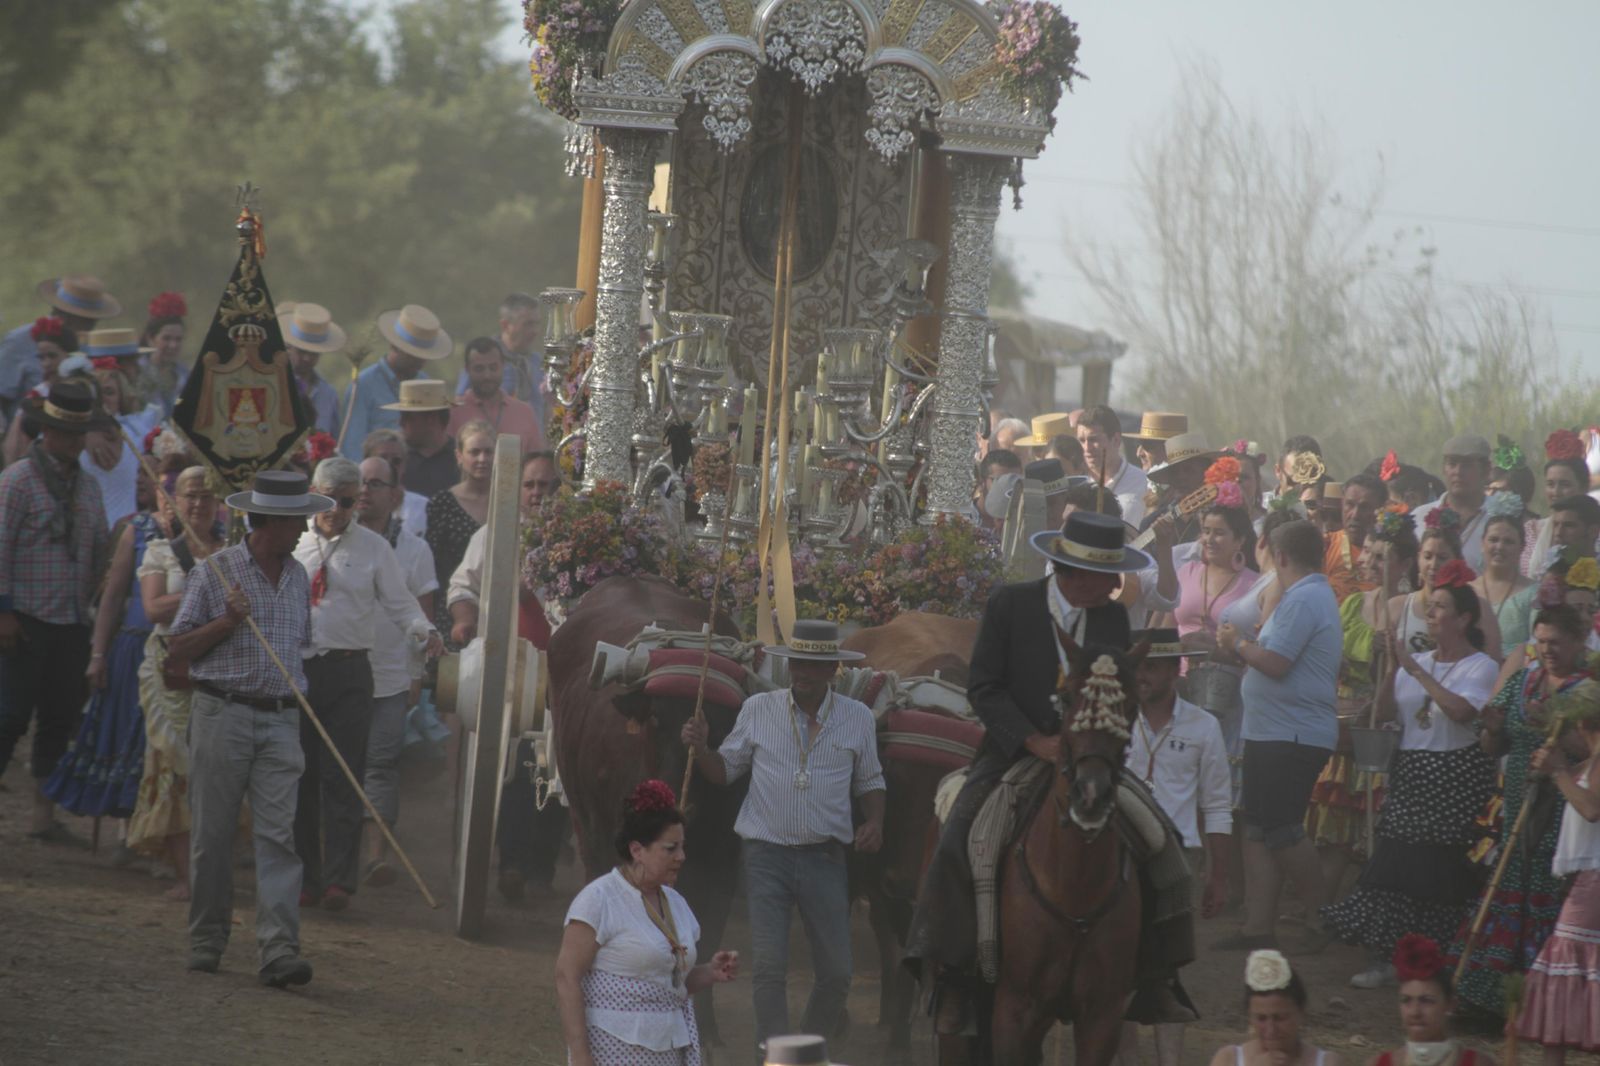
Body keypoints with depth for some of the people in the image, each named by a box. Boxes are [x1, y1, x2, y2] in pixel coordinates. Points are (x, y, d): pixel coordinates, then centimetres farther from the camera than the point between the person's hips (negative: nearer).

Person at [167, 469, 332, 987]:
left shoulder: (298, 577, 14)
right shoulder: (215, 572, -1)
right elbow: (177, 649, -1)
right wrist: (228, 622, -14)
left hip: (280, 721, 3)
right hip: (222, 712, -3)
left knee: (279, 832, -9)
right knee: (213, 832, 1)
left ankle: (280, 950, -17)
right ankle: (206, 941, 14)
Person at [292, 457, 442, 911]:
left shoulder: (373, 548, 6)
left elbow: (401, 604, 3)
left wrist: (425, 632, -17)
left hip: (348, 672, -2)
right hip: (294, 668, 2)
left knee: (342, 776, -8)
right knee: (298, 776, 4)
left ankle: (339, 879, -9)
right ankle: (305, 877, 12)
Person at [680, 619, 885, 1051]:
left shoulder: (858, 718, 3)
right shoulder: (758, 710, 2)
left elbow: (870, 782, 14)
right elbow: (723, 771, 10)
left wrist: (874, 821, -5)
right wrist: (699, 747, -10)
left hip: (825, 858, 1)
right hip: (767, 856, -1)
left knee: (836, 972, 3)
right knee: (768, 968, -7)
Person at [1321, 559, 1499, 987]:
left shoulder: (1481, 667, -4)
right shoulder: (1418, 662, 14)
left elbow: (1462, 710, -23)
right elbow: (1385, 712, 8)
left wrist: (1417, 671, -18)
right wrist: (1393, 669, -6)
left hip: (1456, 777, -6)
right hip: (1412, 775, 6)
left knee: (1441, 871, -5)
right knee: (1394, 865, -1)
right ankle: (1380, 959, 0)